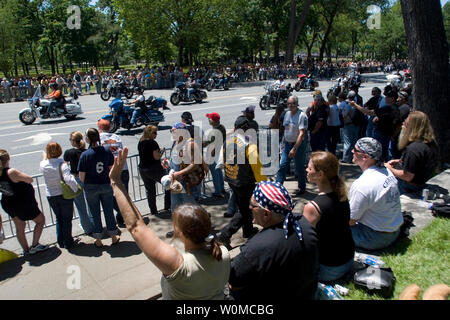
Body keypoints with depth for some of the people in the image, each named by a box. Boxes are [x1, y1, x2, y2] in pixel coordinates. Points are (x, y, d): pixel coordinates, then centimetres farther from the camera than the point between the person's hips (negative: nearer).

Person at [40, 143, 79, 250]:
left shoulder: (43, 165, -5)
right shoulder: (62, 163, -19)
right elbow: (68, 179, -31)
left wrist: (44, 157, 39)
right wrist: (76, 189, -19)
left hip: (51, 196, 4)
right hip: (65, 195, -4)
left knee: (59, 218, 21)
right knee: (67, 219, 10)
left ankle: (61, 242, 29)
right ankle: (68, 243, 17)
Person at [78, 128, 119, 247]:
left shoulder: (85, 155, -16)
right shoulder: (107, 151, -8)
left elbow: (81, 176, -11)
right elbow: (112, 169, 0)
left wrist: (86, 185, 8)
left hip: (91, 188, -2)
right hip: (106, 186, 2)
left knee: (95, 214, 12)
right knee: (109, 211, 15)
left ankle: (98, 240, 23)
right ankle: (114, 237, 26)